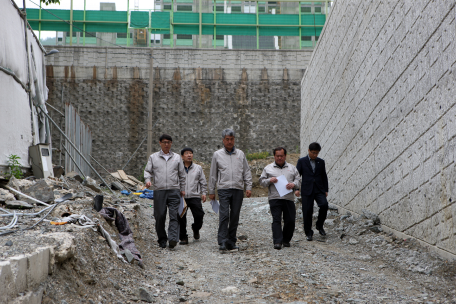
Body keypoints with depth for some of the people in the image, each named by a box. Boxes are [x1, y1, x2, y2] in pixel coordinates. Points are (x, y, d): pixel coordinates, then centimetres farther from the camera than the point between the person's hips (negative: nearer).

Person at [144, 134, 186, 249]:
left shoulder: (177, 158, 13)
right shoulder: (153, 157, 11)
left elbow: (182, 175, 17)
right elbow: (148, 171, 10)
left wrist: (182, 189, 14)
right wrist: (147, 179, -10)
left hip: (174, 190, 0)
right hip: (159, 191, 0)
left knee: (174, 215, -12)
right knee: (160, 216, 1)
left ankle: (173, 238, -21)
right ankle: (162, 240, 13)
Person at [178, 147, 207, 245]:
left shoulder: (198, 168, 12)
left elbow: (203, 182, 16)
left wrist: (204, 193, 6)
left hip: (195, 197, 1)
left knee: (199, 215, -8)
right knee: (181, 218, -4)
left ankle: (196, 229, 24)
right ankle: (183, 237, 9)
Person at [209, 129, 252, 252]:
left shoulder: (240, 154, 12)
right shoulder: (217, 155, 8)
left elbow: (247, 172, 14)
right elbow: (213, 175, 11)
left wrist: (248, 187, 4)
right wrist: (211, 191, 9)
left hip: (238, 189, 2)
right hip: (223, 189, -2)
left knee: (235, 216, 4)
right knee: (224, 215, -13)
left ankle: (231, 242, 11)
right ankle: (223, 242, -13)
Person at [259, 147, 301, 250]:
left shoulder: (292, 168, 18)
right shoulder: (268, 168, 13)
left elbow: (298, 179, 14)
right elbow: (262, 181, 11)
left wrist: (293, 185, -8)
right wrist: (269, 181, -10)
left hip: (289, 198, 2)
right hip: (274, 198, -2)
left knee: (290, 220, 1)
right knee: (276, 220, -11)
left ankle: (286, 240, 19)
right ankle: (277, 242, -14)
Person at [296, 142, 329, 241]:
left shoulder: (321, 162, 11)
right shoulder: (302, 161, 3)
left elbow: (324, 176, 15)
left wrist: (326, 190, 10)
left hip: (319, 190, 2)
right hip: (307, 190, -2)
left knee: (324, 205, -20)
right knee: (307, 211, -3)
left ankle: (319, 225, 2)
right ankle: (308, 233, 10)